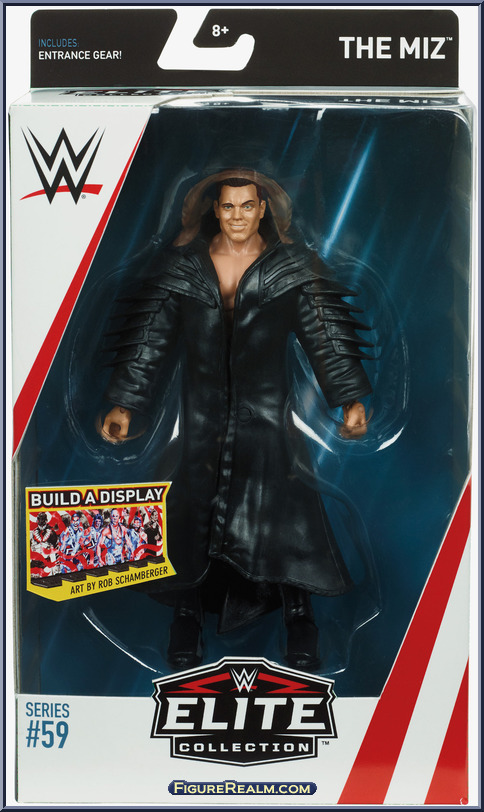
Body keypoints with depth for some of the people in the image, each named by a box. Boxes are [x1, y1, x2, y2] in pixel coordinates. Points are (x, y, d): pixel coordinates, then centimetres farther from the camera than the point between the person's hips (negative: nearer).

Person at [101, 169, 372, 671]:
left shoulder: (292, 266, 3)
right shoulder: (181, 266, 5)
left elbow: (327, 334, 1)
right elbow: (148, 337, 5)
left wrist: (351, 398, -8)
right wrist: (124, 403, -2)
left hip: (266, 410, -1)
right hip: (201, 409, 1)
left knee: (279, 507, -3)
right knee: (195, 503, 3)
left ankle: (298, 616, 17)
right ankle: (188, 615, 22)